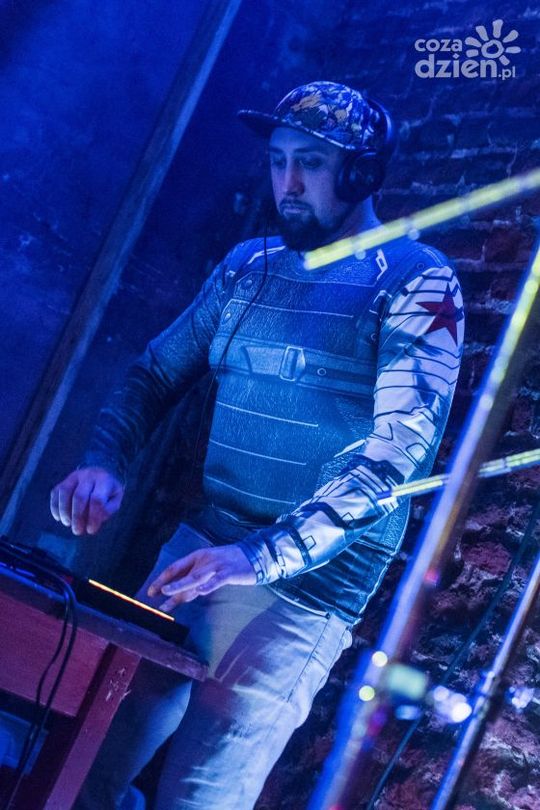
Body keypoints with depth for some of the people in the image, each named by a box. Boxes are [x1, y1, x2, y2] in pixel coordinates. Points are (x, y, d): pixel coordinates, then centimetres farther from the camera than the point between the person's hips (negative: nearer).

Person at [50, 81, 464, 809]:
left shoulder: (415, 282, -7)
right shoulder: (248, 265, 10)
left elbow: (399, 450, -18)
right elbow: (156, 375, 15)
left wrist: (261, 556, -27)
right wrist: (104, 465, -6)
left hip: (305, 586, -5)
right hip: (196, 547, 5)